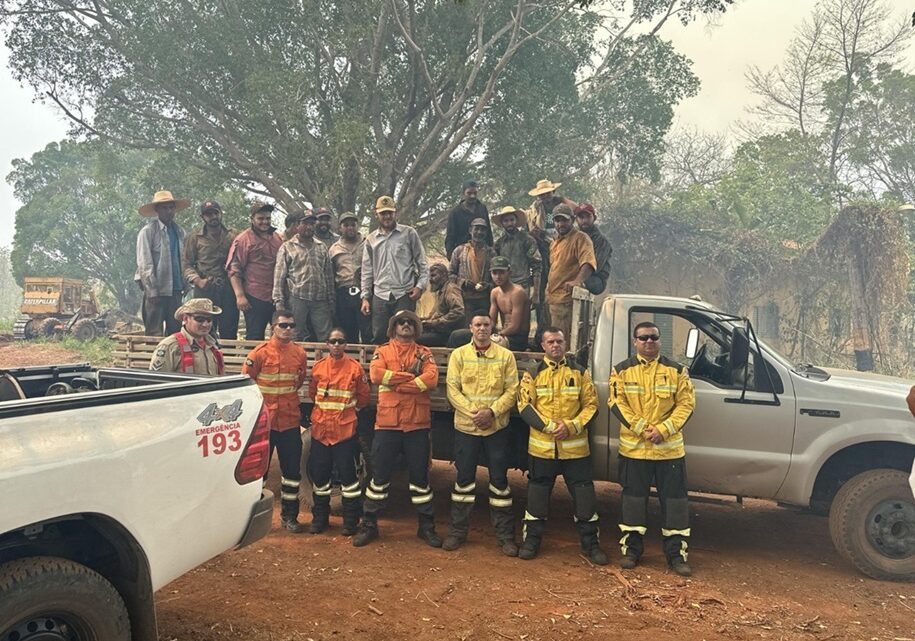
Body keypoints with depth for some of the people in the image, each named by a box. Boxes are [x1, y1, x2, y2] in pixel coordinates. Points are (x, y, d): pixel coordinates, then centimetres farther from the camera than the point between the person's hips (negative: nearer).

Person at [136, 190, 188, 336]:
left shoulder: (179, 231, 13)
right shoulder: (148, 231, -5)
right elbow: (144, 264, -9)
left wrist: (184, 285, 7)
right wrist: (152, 291, -13)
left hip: (176, 290, 6)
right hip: (157, 290, -6)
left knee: (175, 332, 9)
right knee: (155, 334, -3)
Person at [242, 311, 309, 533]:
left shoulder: (300, 353, 2)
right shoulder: (259, 353, -9)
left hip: (290, 421, 3)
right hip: (264, 421, -3)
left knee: (292, 470, 9)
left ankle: (289, 515, 22)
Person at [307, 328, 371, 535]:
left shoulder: (355, 368, -4)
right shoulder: (318, 367, 3)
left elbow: (363, 397, 5)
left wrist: (347, 408, 9)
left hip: (345, 429, -3)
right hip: (320, 429, 3)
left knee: (347, 474, 0)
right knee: (319, 474, 10)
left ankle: (351, 520, 11)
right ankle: (320, 517, 25)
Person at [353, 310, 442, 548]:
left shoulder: (424, 353, 8)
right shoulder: (383, 351, 7)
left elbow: (432, 378, -11)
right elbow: (376, 374, -14)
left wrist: (395, 383, -14)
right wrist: (410, 375, -13)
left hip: (417, 423, 1)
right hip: (387, 422, -1)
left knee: (420, 475, 9)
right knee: (380, 474, 6)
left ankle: (426, 526, 20)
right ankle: (369, 524, 18)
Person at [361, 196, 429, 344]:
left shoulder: (409, 233, 4)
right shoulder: (371, 239, 12)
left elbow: (422, 262, 4)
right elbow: (367, 271, 13)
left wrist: (420, 286, -8)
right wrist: (365, 297, 6)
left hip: (404, 294, -3)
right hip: (380, 296, 3)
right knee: (378, 337, 4)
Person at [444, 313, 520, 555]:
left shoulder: (505, 356, 2)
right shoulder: (458, 355, 3)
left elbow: (512, 390, -3)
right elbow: (452, 390, -3)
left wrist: (492, 411, -16)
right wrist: (472, 412, -15)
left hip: (497, 427, 0)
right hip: (465, 426, 0)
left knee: (499, 480, 5)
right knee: (464, 478, 8)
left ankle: (505, 534, 14)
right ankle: (458, 530, 20)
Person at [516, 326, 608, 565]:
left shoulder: (580, 372, 6)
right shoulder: (533, 373, 4)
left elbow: (591, 405, 3)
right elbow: (525, 405, -2)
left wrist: (571, 426, -13)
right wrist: (549, 426, -15)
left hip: (575, 447, 0)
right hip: (541, 446, 0)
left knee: (584, 495, 3)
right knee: (537, 494, 10)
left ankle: (590, 543, 17)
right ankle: (532, 539, 24)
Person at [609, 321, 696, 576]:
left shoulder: (676, 371, 4)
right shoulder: (622, 371, 3)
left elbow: (686, 404, -1)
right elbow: (617, 404, -4)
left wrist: (663, 430, -14)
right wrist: (641, 428, -15)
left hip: (670, 448, 0)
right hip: (633, 448, 0)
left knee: (674, 500, 3)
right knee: (634, 498, 9)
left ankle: (677, 553, 13)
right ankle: (631, 548, 21)